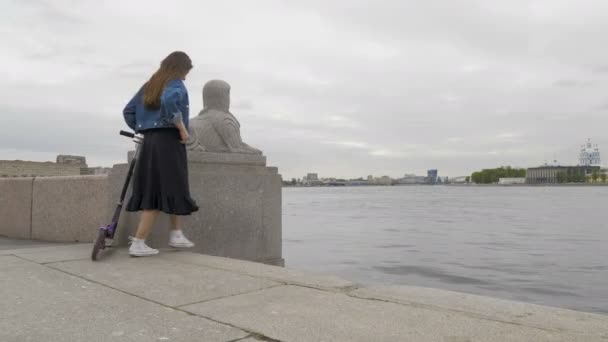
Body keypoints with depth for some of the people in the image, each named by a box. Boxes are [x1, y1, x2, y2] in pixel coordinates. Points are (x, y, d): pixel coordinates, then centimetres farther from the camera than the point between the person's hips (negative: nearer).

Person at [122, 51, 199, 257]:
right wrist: (182, 128, -18)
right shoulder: (176, 84, -3)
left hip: (150, 141, 8)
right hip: (169, 141, -8)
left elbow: (128, 111, 18)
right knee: (170, 190, -4)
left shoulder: (150, 85, 20)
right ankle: (138, 243, -4)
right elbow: (169, 101, -27)